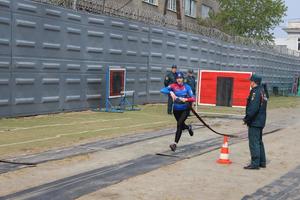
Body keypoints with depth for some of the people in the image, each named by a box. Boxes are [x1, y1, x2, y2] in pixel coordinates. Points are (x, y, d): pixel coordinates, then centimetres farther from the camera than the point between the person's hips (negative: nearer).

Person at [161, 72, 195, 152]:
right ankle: (188, 127, 55)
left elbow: (193, 98, -10)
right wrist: (170, 92, -34)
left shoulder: (187, 87, -5)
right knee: (181, 125, 18)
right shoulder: (173, 86, -6)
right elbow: (162, 90, -19)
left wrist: (186, 99, -29)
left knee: (179, 124, -18)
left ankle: (175, 143, -17)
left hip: (185, 109, -2)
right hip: (176, 109, 2)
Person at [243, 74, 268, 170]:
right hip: (260, 121, 10)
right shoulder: (262, 91, 15)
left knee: (254, 142, -7)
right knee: (259, 141, 18)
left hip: (254, 122, -10)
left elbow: (254, 108, -25)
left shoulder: (256, 92, -17)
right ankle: (262, 162, 25)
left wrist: (247, 118, -18)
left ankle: (255, 163, -6)